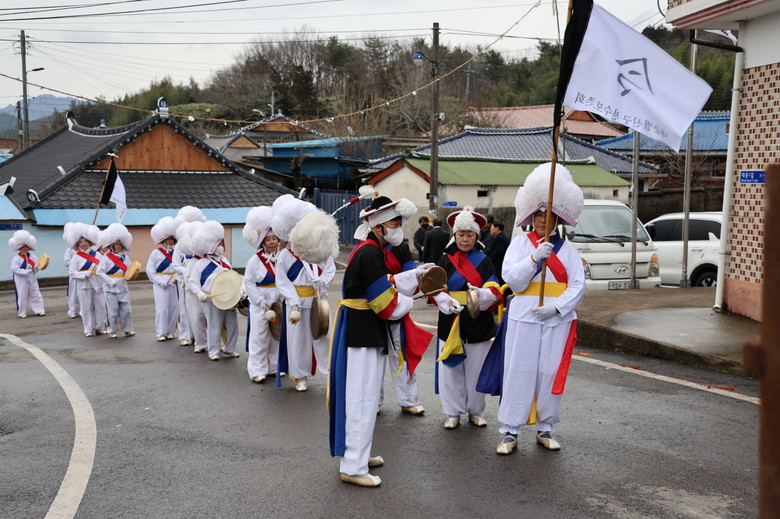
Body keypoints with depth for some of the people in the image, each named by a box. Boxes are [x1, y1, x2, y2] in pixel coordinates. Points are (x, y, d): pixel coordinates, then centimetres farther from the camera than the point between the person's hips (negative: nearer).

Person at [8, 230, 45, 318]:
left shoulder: (32, 256, 5)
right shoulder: (16, 258, -11)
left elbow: (37, 265, 7)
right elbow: (14, 269, -19)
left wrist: (35, 268, -17)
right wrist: (26, 271, -24)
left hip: (32, 279, 5)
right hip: (21, 281, -5)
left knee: (36, 295, 6)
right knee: (22, 297, 2)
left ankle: (39, 310, 12)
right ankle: (22, 313, 13)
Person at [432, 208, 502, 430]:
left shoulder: (483, 261, 5)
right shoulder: (446, 260, 4)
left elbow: (494, 289, -4)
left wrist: (481, 294, -26)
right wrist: (447, 302, -23)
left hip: (478, 322, 0)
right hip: (451, 321, 0)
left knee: (476, 369, 7)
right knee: (451, 368, 4)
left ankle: (475, 411, 23)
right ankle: (453, 413, 17)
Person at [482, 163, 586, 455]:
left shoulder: (567, 249, 9)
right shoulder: (520, 244, 5)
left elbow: (578, 286, 0)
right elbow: (513, 279, -7)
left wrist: (557, 306, -15)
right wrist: (534, 258, -19)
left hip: (557, 319, 2)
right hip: (523, 318, -1)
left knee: (551, 374, 6)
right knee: (518, 373, -1)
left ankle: (546, 429, 20)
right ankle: (510, 432, 6)